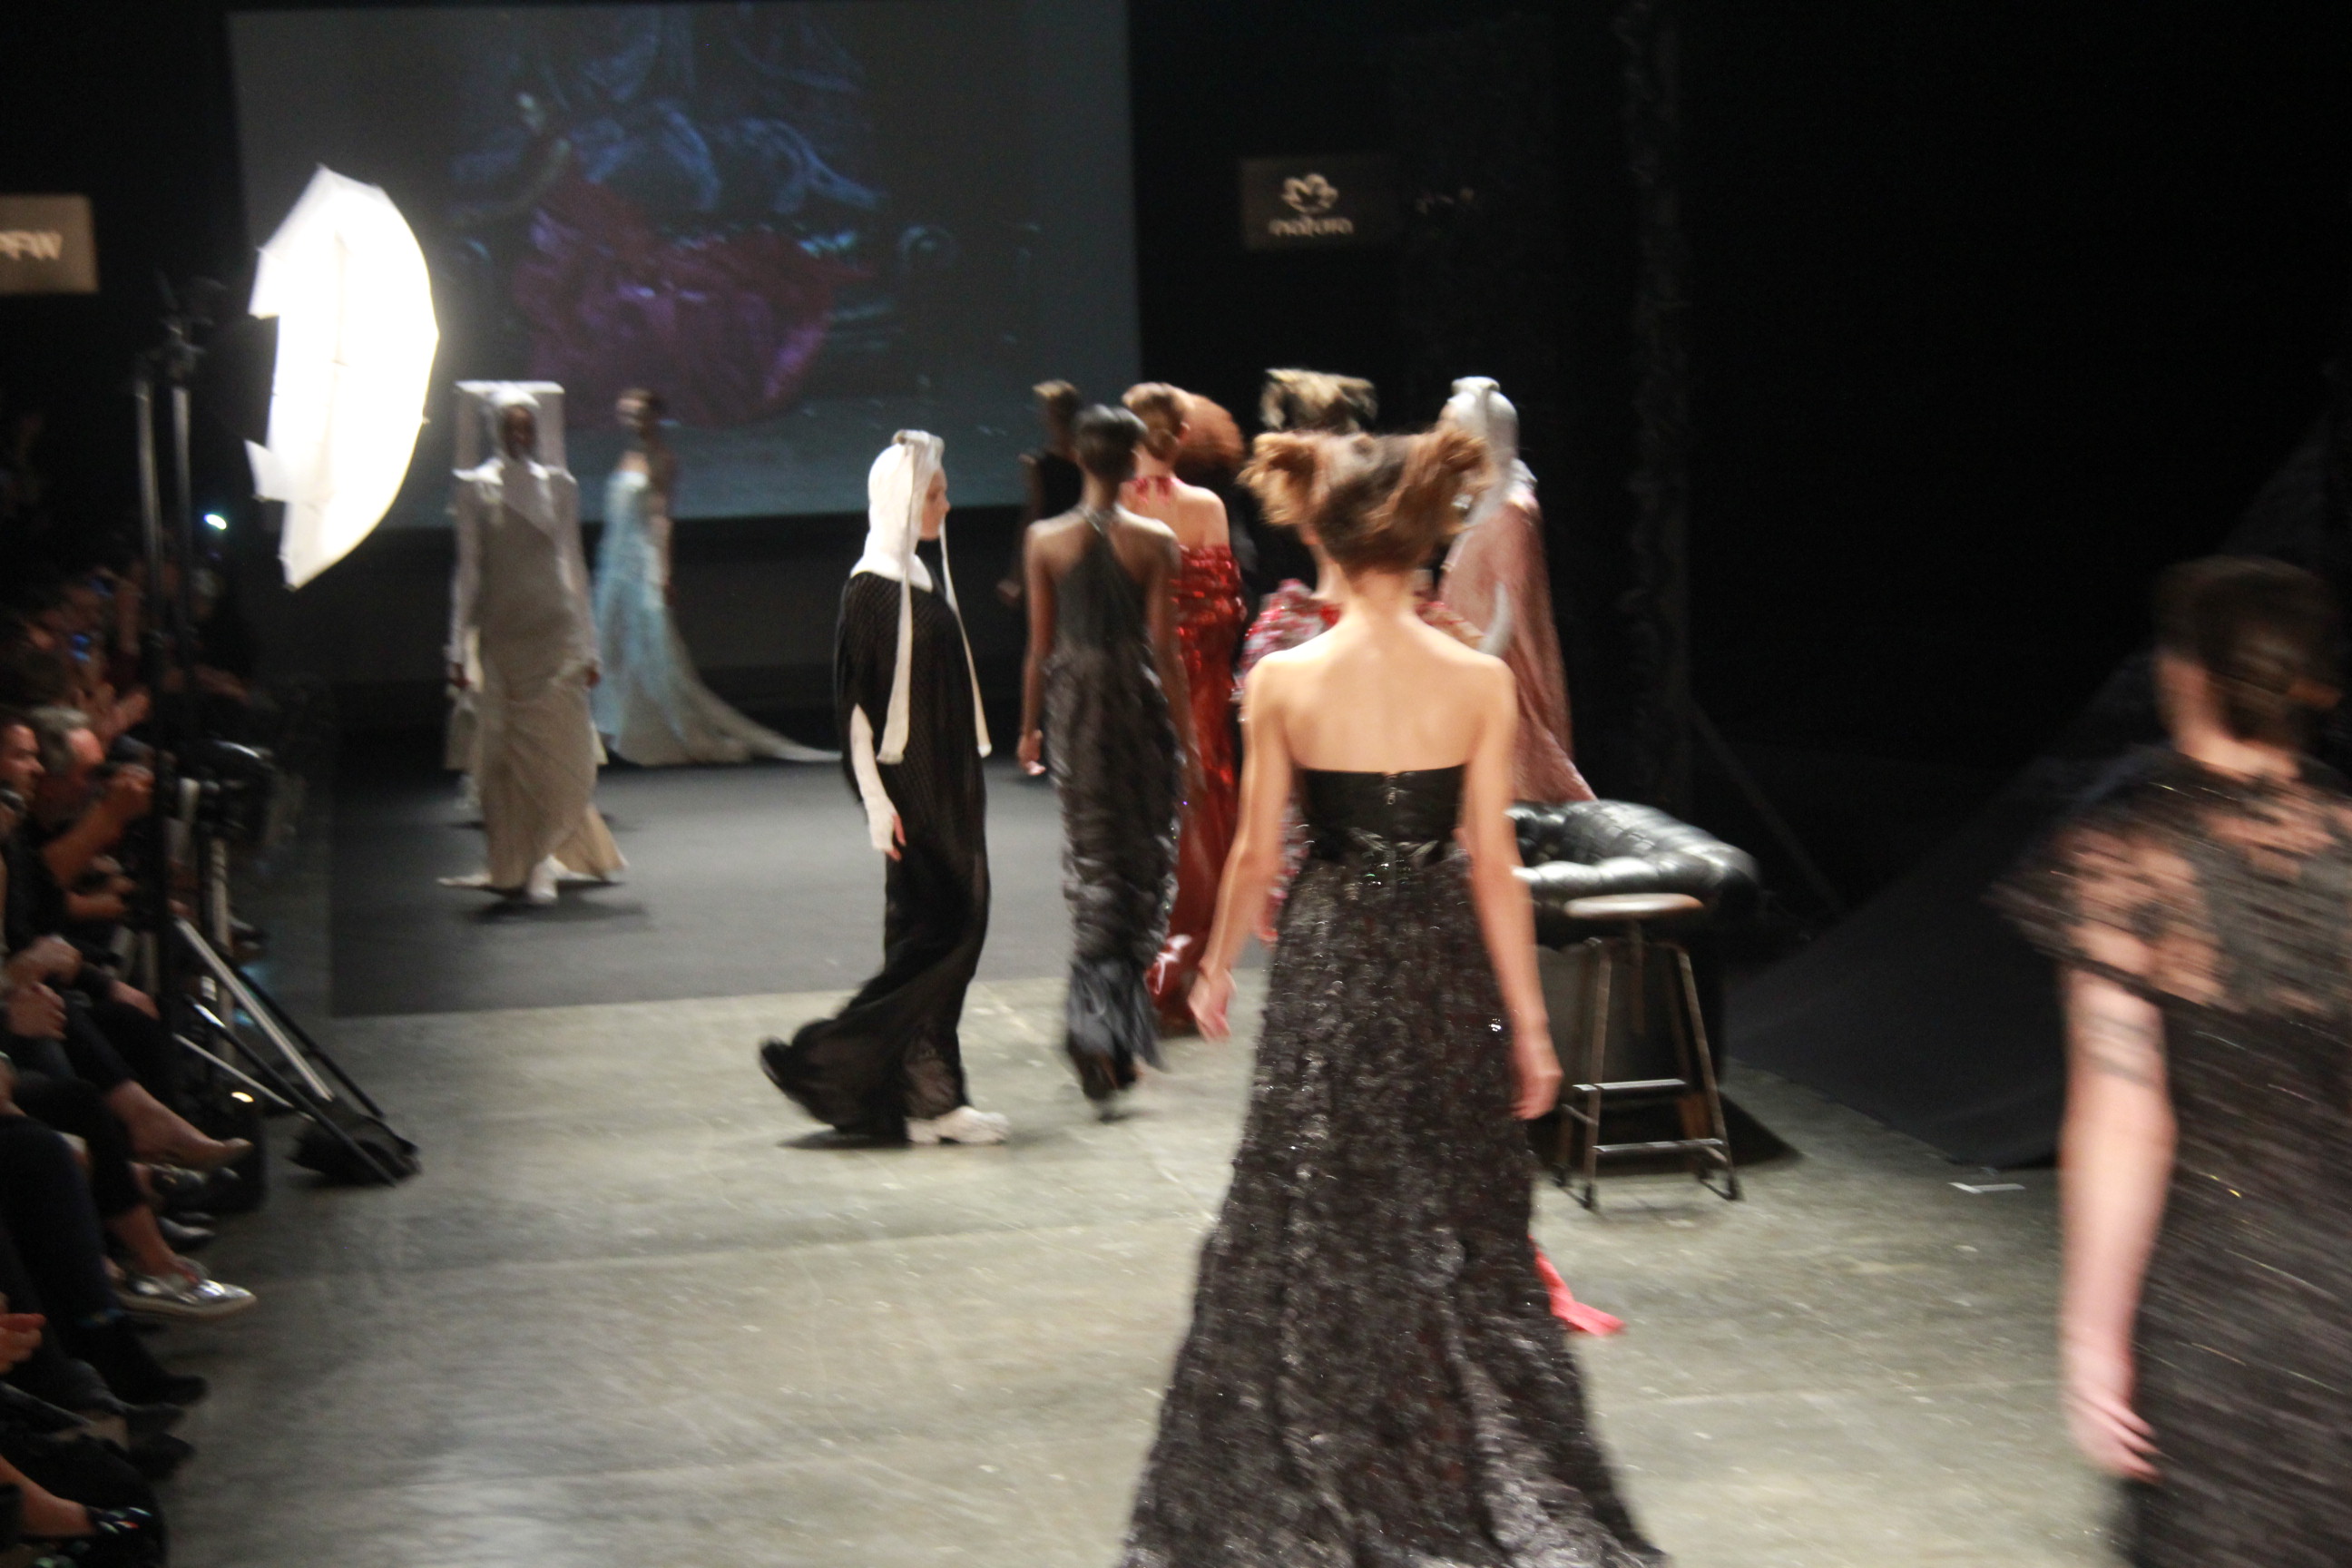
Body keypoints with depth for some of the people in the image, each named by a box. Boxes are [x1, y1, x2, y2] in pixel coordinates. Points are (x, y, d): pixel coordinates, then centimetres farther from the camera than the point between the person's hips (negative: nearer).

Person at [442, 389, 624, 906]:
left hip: (556, 632, 2)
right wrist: (458, 647, -3)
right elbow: (468, 570, 2)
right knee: (507, 753, -1)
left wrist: (588, 647, 9)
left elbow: (574, 566, 11)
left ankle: (532, 864, 12)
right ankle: (517, 867, 9)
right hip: (502, 636, -2)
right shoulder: (476, 488, 3)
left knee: (561, 755, -2)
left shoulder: (560, 486, 9)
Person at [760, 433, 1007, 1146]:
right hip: (909, 788, -9)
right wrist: (879, 803, -18)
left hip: (948, 784, 9)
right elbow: (856, 700, -15)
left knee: (957, 928, 7)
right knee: (931, 933, -8)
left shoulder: (927, 576, 13)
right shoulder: (873, 589, -13)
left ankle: (930, 1095, 12)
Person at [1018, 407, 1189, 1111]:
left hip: (1074, 702, 2)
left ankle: (1094, 1015, 4)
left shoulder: (1045, 540, -3)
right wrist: (1183, 726, 0)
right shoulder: (1156, 542, -8)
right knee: (1144, 854, 10)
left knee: (1090, 852, 12)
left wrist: (1030, 725, 13)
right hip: (1139, 699, -2)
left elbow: (1040, 647, 2)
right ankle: (1120, 1013, 5)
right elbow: (1165, 646, -8)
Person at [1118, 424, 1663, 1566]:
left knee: (1307, 1231, 12)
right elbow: (1492, 867, -8)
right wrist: (1528, 1020, 0)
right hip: (1445, 968, 1)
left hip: (1327, 962, 0)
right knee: (1461, 1234, 14)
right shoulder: (1480, 682, -9)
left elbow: (1256, 853, -3)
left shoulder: (1282, 682, -9)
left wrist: (1217, 968, 13)